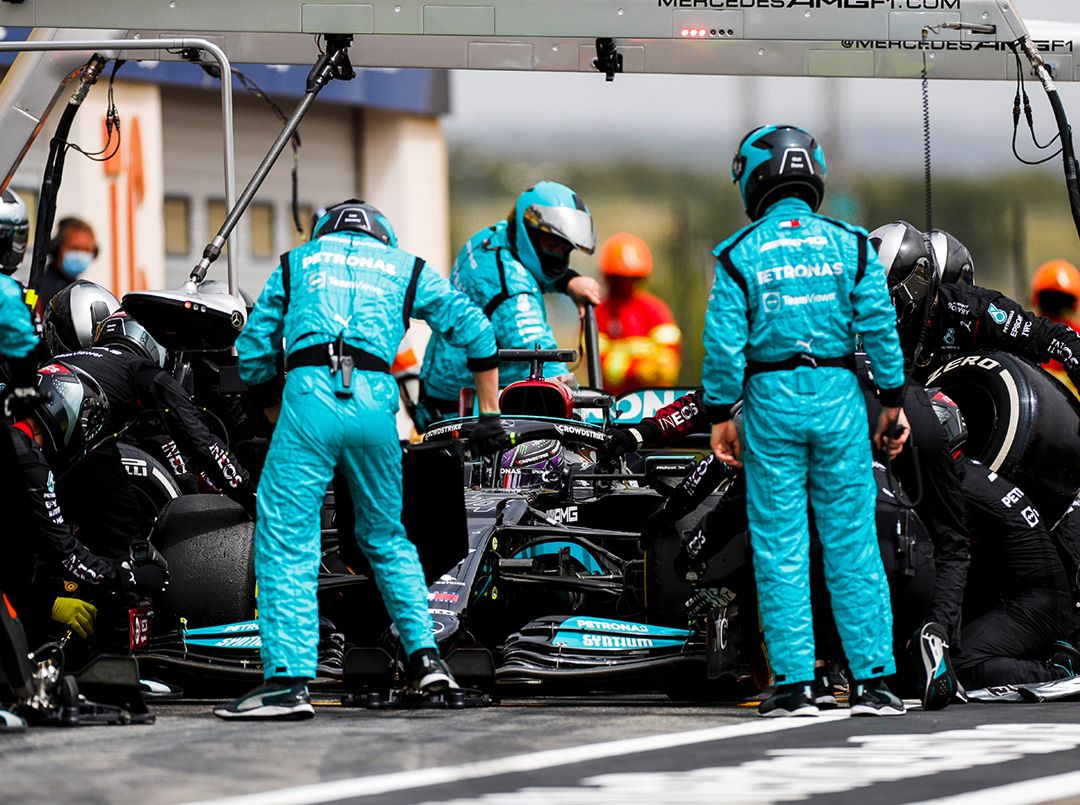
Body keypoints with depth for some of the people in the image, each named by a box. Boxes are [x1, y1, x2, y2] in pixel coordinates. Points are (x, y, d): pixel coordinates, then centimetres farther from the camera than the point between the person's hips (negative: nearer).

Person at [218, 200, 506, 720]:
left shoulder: (295, 263, 26)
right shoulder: (406, 268, 27)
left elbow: (253, 354, 23)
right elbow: (475, 331, 23)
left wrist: (278, 414, 33)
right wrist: (489, 415, 27)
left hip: (309, 394, -2)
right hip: (374, 403, 2)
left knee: (284, 541, -3)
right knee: (385, 536, 21)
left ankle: (288, 678, -12)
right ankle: (424, 654, 15)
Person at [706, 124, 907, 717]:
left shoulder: (740, 255, -3)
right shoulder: (849, 245, 1)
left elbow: (725, 345, -6)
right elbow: (879, 328, -1)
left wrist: (719, 415, 2)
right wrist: (893, 400, 7)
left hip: (771, 401, -1)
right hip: (838, 397, 2)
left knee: (780, 545, 3)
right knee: (851, 541, 5)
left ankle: (795, 684, 2)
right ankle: (873, 680, 3)